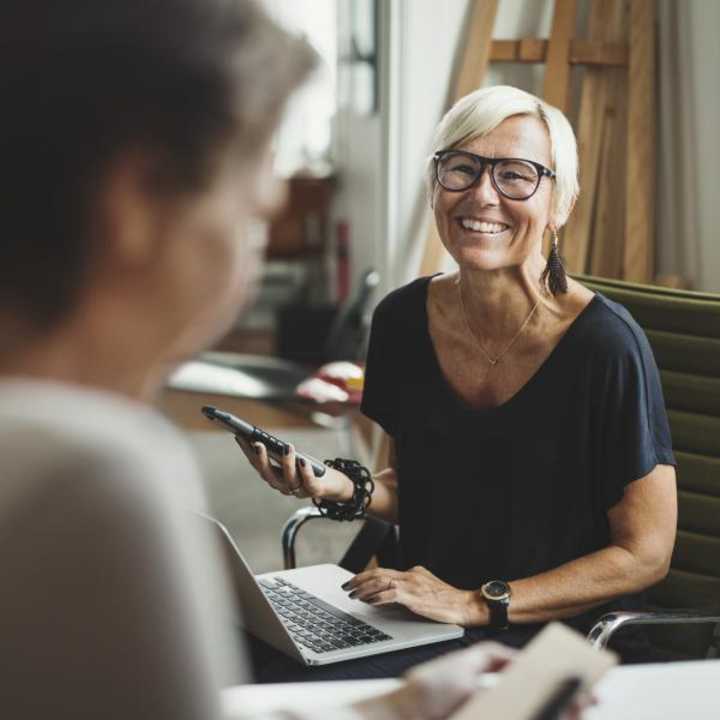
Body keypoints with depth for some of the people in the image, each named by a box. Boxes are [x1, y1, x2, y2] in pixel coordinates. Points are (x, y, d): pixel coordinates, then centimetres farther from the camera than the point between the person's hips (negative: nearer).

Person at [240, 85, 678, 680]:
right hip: (414, 615, 5)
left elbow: (644, 554, -11)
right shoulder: (402, 319, -1)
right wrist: (343, 489, -7)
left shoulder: (606, 345, -17)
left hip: (552, 641, -5)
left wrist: (477, 604, -17)